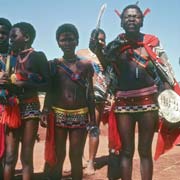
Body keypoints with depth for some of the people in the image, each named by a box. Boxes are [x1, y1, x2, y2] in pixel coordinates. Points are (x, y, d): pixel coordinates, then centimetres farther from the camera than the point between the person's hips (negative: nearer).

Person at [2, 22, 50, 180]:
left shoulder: (38, 56, 1)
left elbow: (47, 84, -5)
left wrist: (25, 84, -17)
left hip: (30, 107, -4)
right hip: (12, 108, 4)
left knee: (26, 156, -3)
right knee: (10, 157, 1)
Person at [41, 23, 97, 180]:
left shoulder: (86, 65, 3)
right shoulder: (54, 64, 4)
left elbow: (90, 94, 4)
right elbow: (49, 91, 4)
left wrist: (93, 120, 2)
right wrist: (45, 112, -11)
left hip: (80, 116, 0)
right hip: (58, 115, 0)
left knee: (76, 157, 7)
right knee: (57, 157, 7)